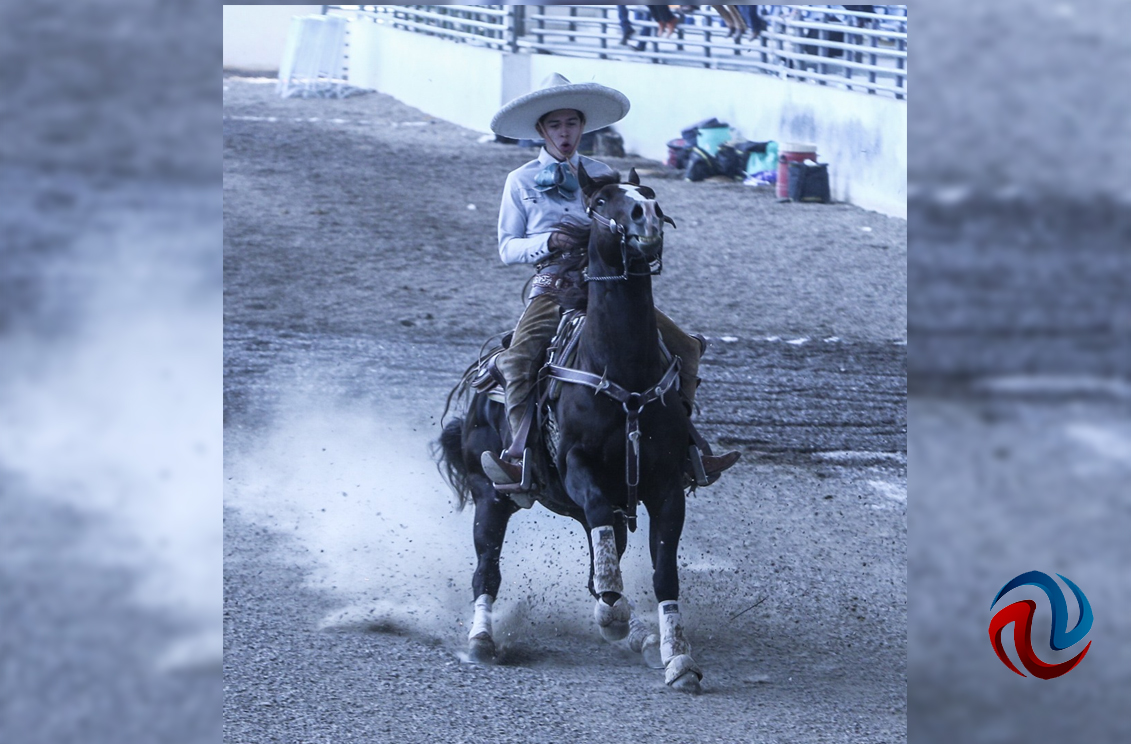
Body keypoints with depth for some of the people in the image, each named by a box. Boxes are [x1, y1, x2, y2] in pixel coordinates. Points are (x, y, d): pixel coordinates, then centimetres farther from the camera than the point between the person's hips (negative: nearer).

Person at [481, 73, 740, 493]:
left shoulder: (602, 176, 15)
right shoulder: (521, 182, 9)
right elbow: (507, 247, 7)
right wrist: (548, 242, -13)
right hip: (553, 287, -3)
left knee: (685, 348, -9)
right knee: (517, 358, -32)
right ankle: (519, 455, -32)